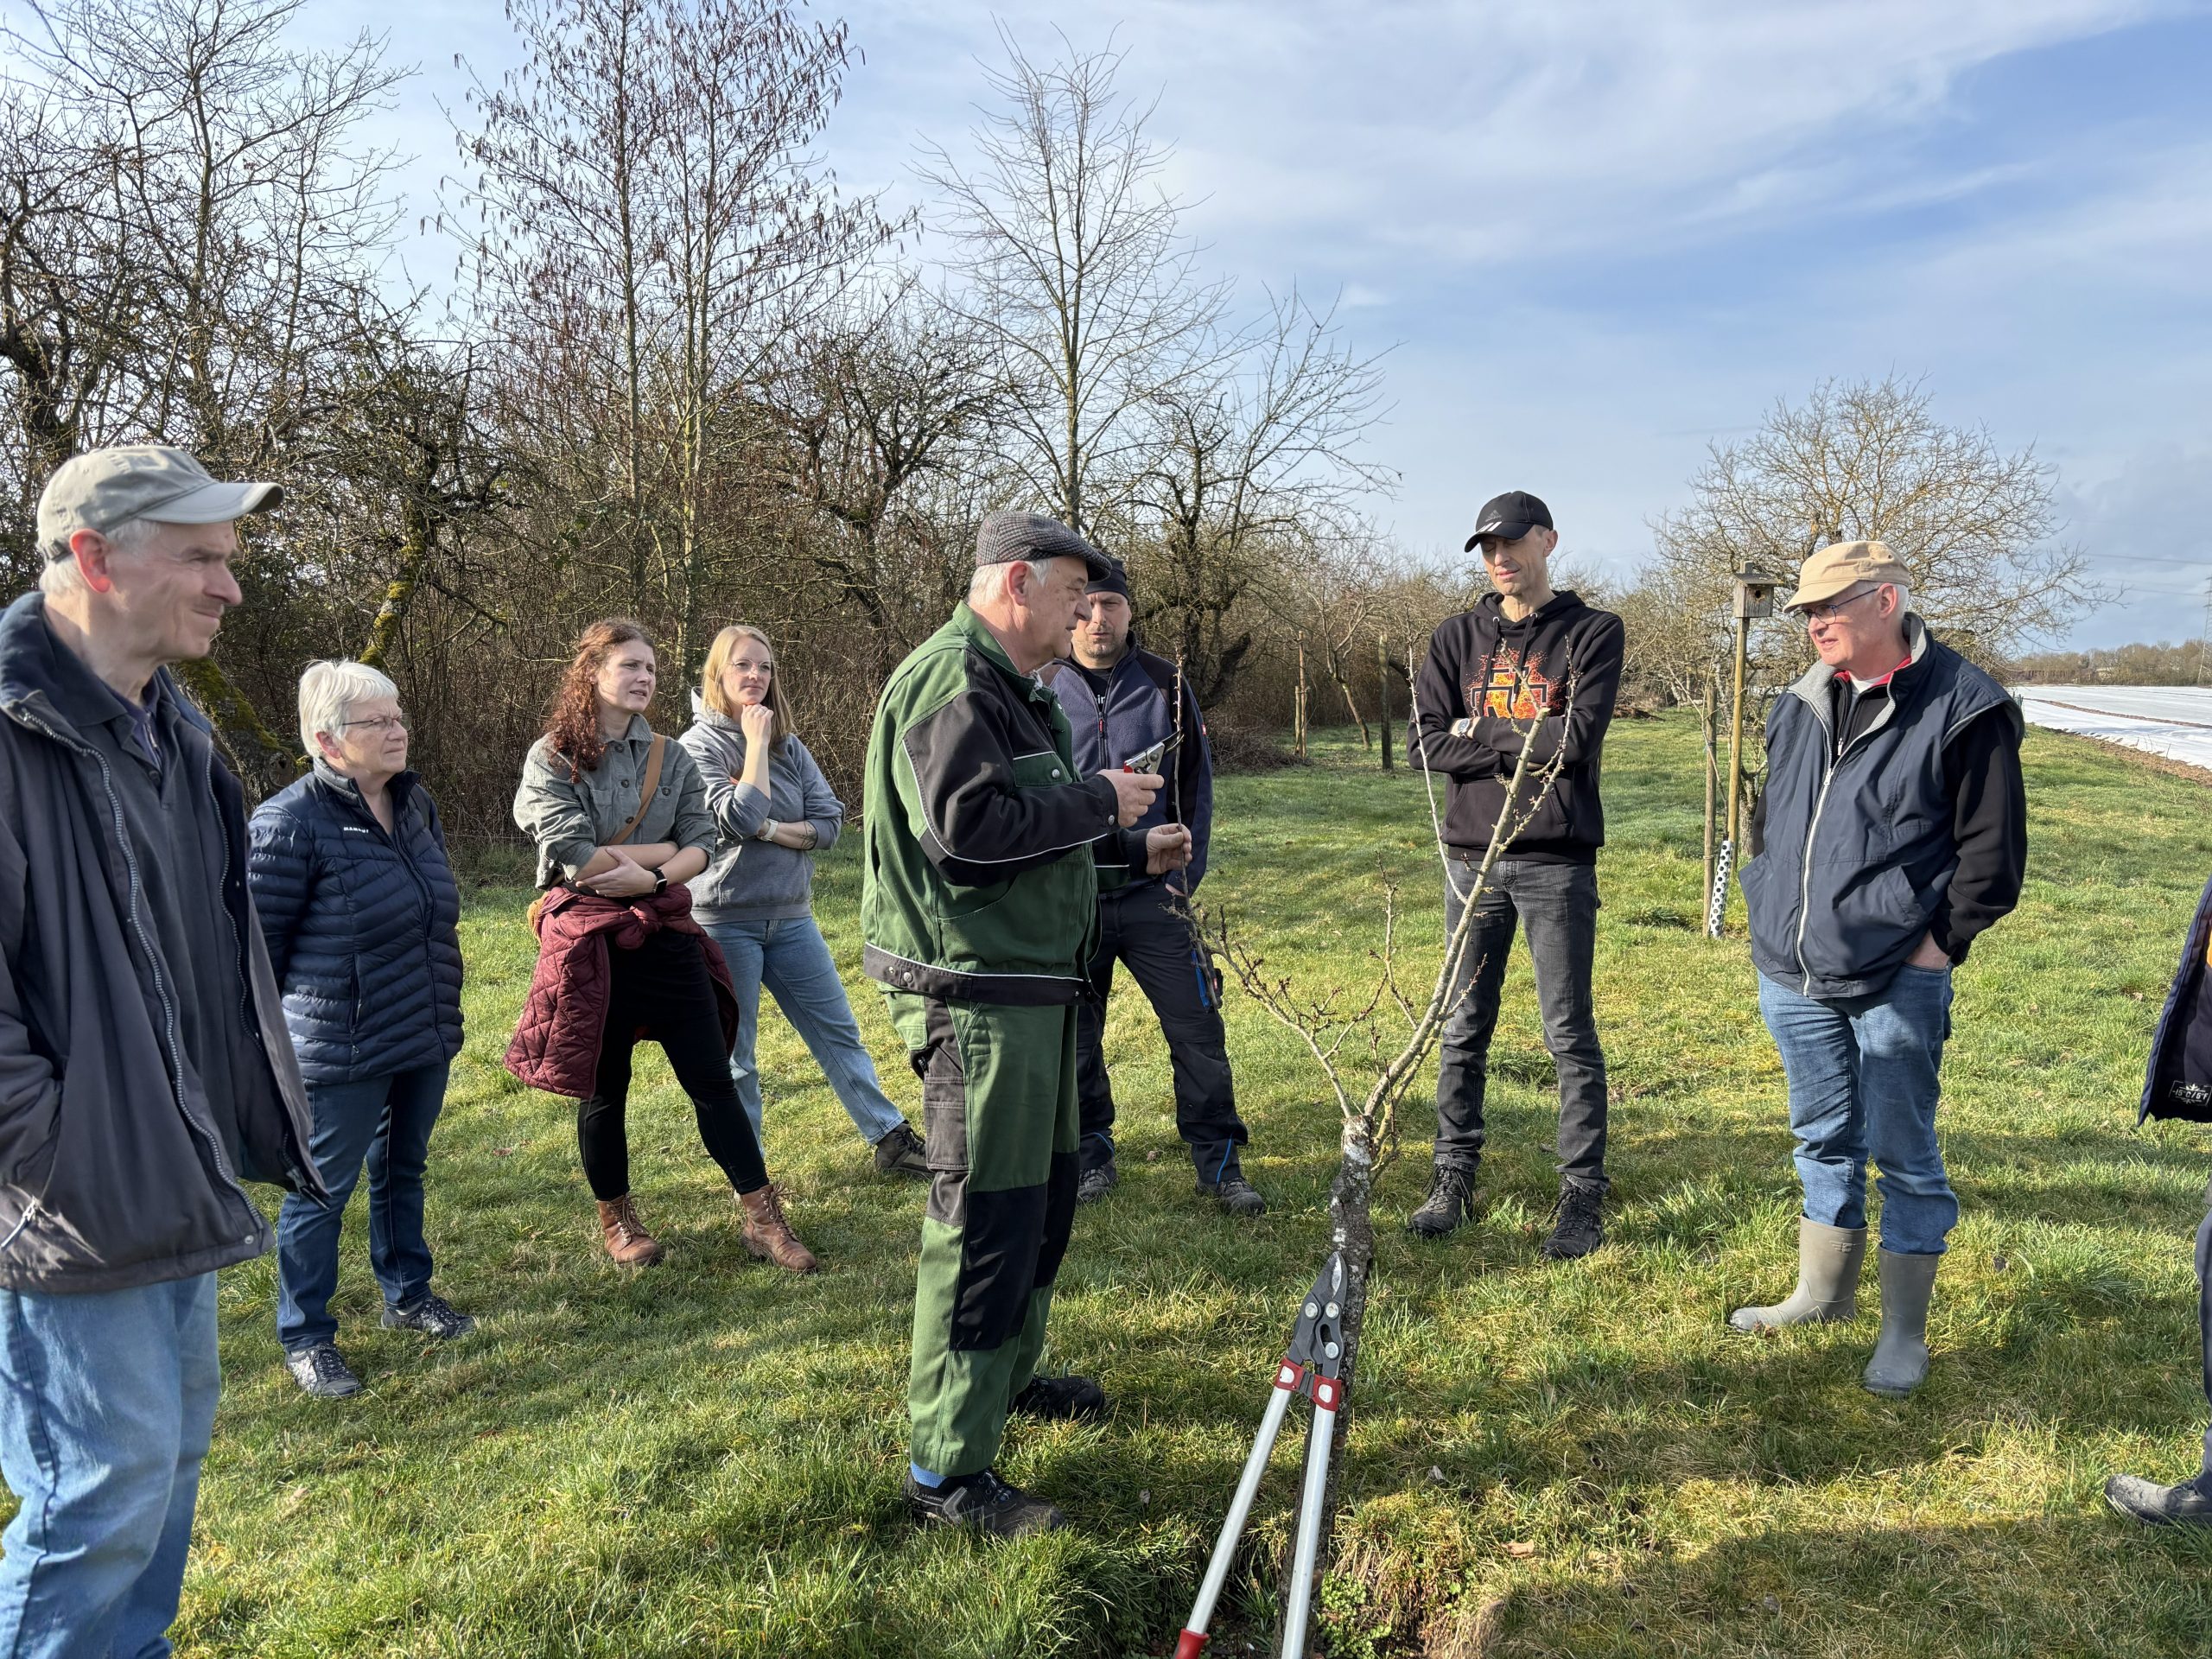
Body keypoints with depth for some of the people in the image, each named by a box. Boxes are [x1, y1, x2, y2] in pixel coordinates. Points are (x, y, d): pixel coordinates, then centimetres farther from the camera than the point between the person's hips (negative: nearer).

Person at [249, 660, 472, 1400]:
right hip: (342, 1051, -7)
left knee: (403, 1168, 21)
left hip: (427, 1036, 7)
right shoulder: (290, 824, -18)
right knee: (323, 1187, 7)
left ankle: (407, 1295, 39)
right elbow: (259, 944, -11)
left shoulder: (416, 802, 4)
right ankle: (304, 1338, 23)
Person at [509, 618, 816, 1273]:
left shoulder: (671, 758, 8)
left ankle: (763, 1219, 8)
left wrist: (649, 875, -18)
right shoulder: (554, 758, -5)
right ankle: (617, 1220, 28)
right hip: (589, 936, -3)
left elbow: (702, 843, 0)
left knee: (713, 1078, 2)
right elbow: (573, 857, -15)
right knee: (602, 1088, 9)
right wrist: (663, 851, -7)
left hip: (666, 931, 3)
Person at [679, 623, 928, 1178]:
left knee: (838, 1032, 10)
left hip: (790, 915, 5)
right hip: (726, 919, -5)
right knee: (735, 1055, 5)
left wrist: (772, 830, -16)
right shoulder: (700, 744, -8)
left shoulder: (788, 744, 6)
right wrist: (756, 742, -14)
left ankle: (892, 1140, 19)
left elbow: (829, 822, -1)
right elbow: (739, 818, -22)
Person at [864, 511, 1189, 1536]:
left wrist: (1132, 849, 16)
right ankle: (947, 1472, 5)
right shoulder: (948, 683, -16)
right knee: (984, 1222, -6)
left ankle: (1009, 1373, 41)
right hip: (973, 996, -11)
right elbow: (967, 826, -27)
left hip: (1030, 988, 11)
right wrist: (1098, 801, -17)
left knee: (1047, 1192, 22)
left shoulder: (1009, 687, 20)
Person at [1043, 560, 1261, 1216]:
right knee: (1076, 1038, 10)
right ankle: (1092, 1157, 28)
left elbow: (1196, 786, 7)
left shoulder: (1165, 685, 4)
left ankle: (1219, 1163, 13)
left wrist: (1185, 874, 0)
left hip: (1153, 895, 0)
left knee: (1197, 1031, 0)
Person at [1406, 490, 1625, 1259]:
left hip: (1558, 861, -3)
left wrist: (1483, 732, -5)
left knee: (1570, 1035, 2)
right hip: (1472, 856, 4)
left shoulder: (1592, 632, 0)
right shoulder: (1457, 638, 9)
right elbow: (1429, 744, -2)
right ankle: (1453, 1182, 20)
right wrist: (1525, 749, -11)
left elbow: (1578, 740, -13)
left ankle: (1583, 1196, 11)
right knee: (1462, 1031, 9)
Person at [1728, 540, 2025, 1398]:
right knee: (1824, 1141, 19)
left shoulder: (1963, 708, -11)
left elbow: (1993, 852, -9)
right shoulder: (1800, 705, 8)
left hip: (1896, 983, -6)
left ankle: (1904, 1329, 21)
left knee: (1903, 1156, 6)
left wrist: (1938, 942, -11)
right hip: (1791, 974, 6)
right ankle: (1823, 1292, 36)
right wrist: (1775, 916, 11)